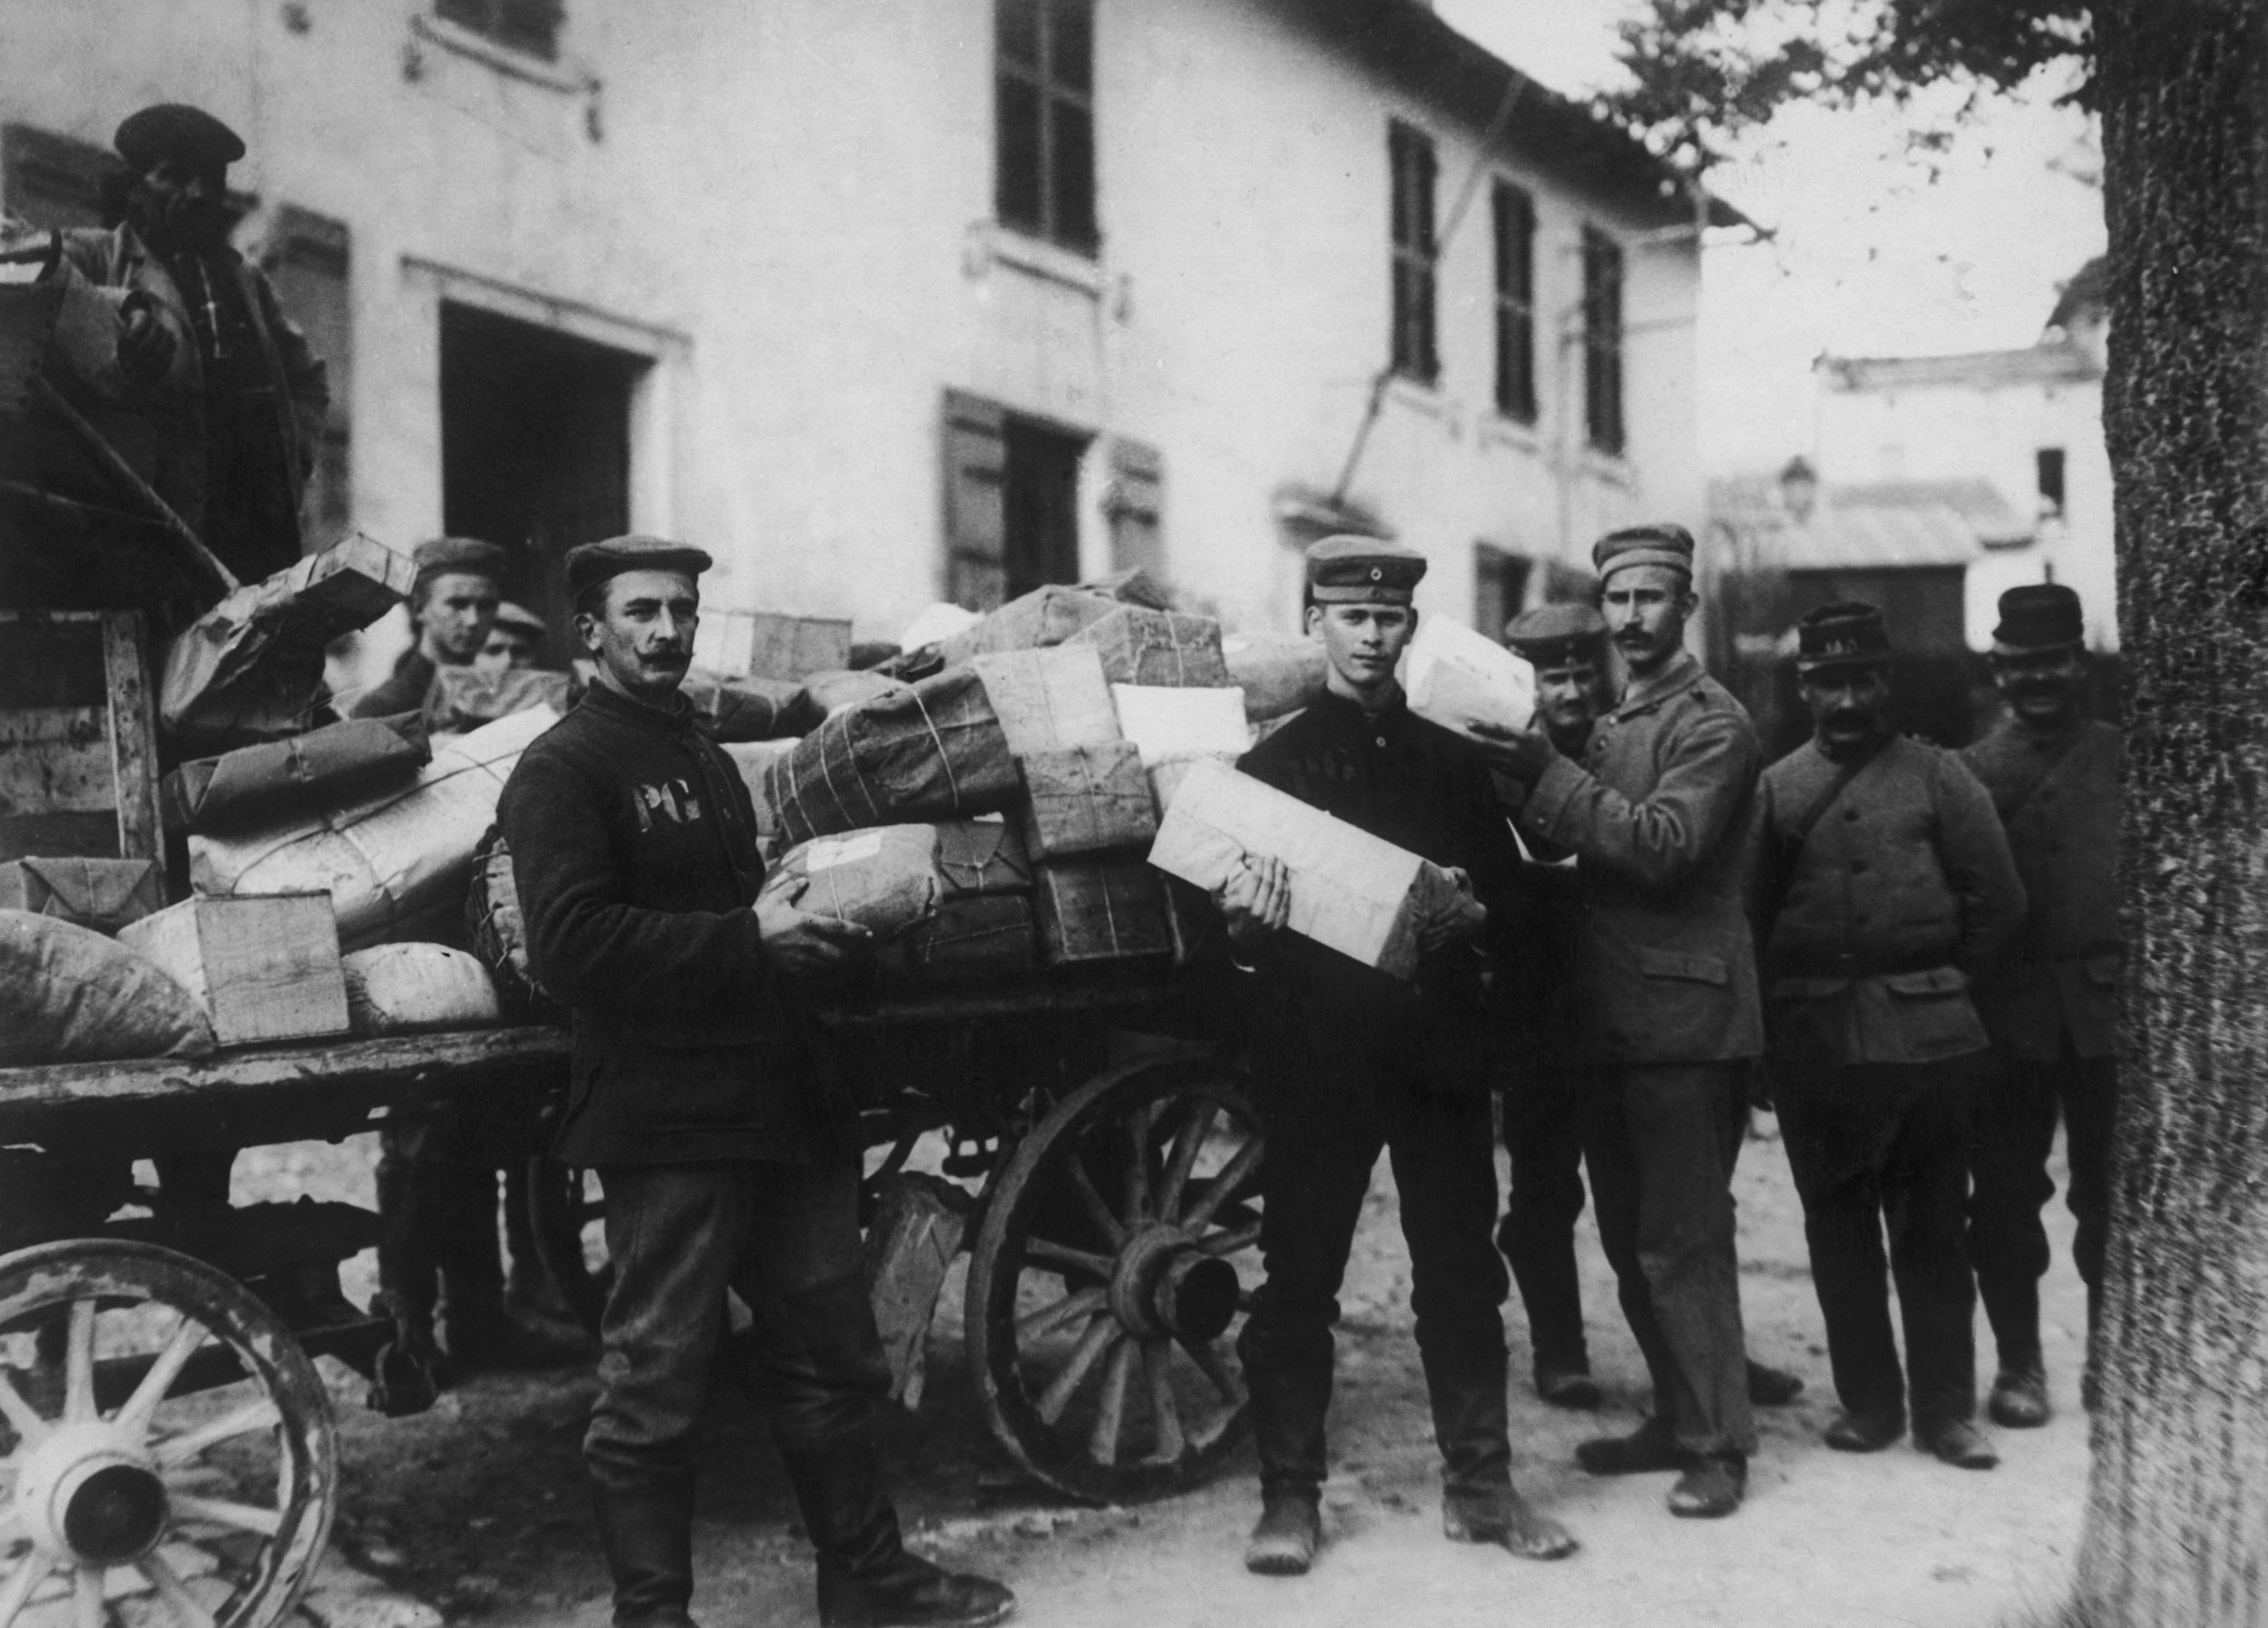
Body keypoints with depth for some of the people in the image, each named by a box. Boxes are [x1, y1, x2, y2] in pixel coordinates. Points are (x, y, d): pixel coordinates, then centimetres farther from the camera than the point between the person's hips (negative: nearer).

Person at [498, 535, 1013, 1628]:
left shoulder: (704, 755, 20)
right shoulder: (563, 770, -8)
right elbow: (568, 943, -21)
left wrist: (816, 930, 13)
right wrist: (745, 936, -20)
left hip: (779, 1101, 9)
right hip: (668, 1117, -8)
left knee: (830, 1356, 16)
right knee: (655, 1383, 0)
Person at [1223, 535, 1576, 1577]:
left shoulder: (1452, 763, 11)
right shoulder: (1273, 762, 3)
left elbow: (1510, 892, 13)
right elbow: (1229, 928, 1)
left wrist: (1472, 915, -8)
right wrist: (1246, 923, -22)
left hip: (1440, 1048, 3)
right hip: (1316, 1051, -2)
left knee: (1462, 1272, 7)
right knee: (1299, 1276, 2)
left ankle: (1479, 1483, 18)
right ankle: (1289, 1495, 12)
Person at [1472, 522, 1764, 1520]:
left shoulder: (1713, 725, -7)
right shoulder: (1613, 725, 19)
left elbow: (1664, 846, -20)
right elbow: (1559, 842, 12)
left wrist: (1549, 776, -23)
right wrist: (1517, 776, -6)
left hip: (1685, 1017, -8)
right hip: (1614, 1017, 8)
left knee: (1683, 1241, -6)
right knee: (1630, 1239, 13)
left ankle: (1720, 1444, 3)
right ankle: (1678, 1418, 24)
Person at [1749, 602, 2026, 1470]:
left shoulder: (1937, 775, 3)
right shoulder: (1775, 787, 7)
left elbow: (1997, 899, 1)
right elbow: (1752, 909, 6)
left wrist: (1937, 978, 4)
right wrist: (1793, 992, 1)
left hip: (1924, 1033, -2)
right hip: (1813, 1038, 2)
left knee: (1931, 1229, 4)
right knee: (1838, 1228, 8)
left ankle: (1945, 1407, 12)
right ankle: (1867, 1401, 18)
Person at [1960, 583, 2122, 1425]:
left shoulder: (2123, 758, 6)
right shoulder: (1969, 771, 5)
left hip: (2107, 1007, 0)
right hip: (2008, 1011, 0)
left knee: (2109, 1193, 5)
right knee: (2004, 1196, 5)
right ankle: (2018, 1363, 17)